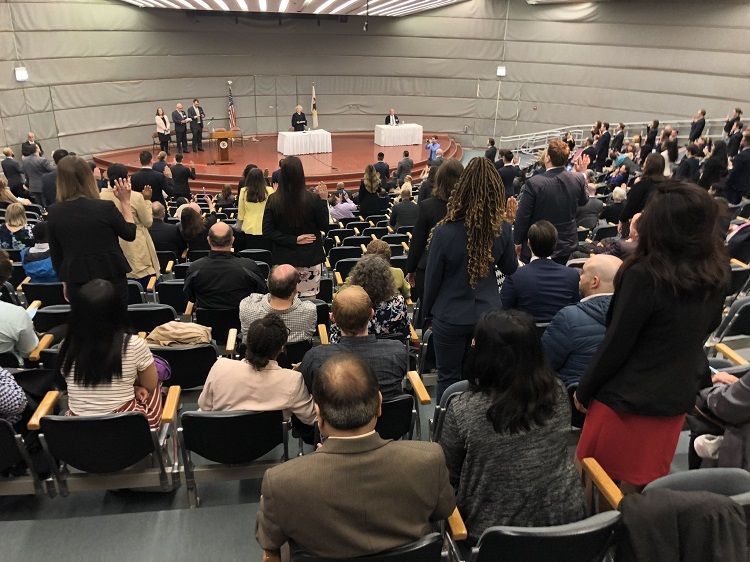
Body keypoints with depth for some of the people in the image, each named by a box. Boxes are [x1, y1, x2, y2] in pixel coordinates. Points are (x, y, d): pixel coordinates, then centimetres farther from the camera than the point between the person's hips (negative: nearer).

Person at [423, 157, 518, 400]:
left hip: (451, 316, -3)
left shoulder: (445, 232, -20)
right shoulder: (502, 229, -12)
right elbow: (510, 269, 5)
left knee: (449, 378, 13)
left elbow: (433, 277, -9)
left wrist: (427, 310, 8)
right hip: (488, 314, 3)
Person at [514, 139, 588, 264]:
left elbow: (522, 216, -15)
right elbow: (583, 201, 13)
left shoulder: (533, 183, -23)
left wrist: (518, 242, -2)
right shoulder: (578, 179, -9)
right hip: (567, 244, 5)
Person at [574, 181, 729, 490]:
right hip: (678, 396, 6)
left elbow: (616, 344, -19)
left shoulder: (645, 276, -26)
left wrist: (583, 391, -6)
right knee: (647, 485, 22)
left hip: (628, 398, -6)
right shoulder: (717, 272, -6)